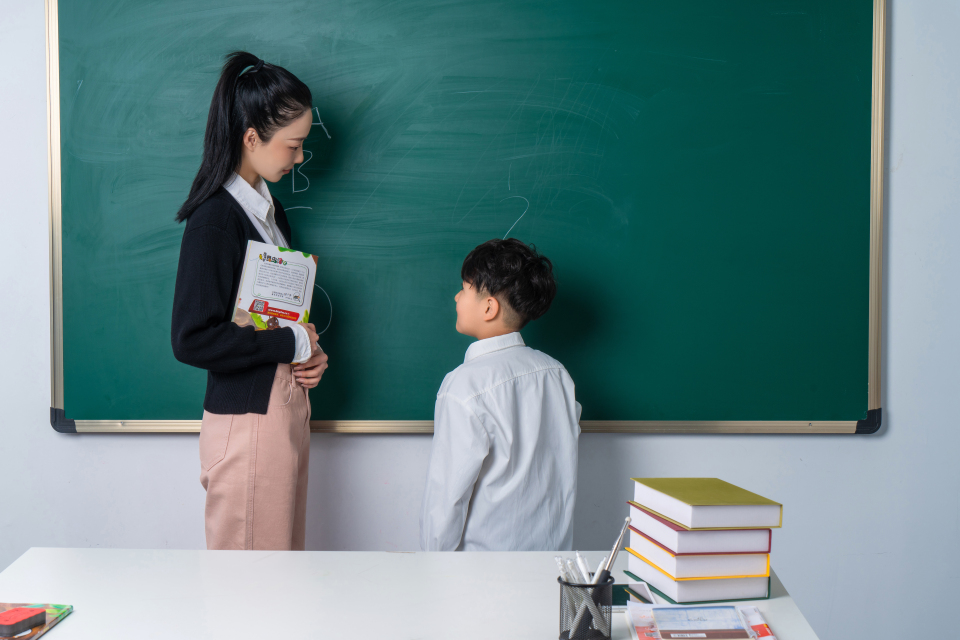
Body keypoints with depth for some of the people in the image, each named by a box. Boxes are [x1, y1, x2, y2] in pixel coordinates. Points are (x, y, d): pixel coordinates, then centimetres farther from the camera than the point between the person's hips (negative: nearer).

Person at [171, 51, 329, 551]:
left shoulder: (267, 206, 11)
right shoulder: (215, 218, -16)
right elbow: (192, 339, -23)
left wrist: (308, 354, 2)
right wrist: (295, 344, -16)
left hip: (287, 405, 9)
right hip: (247, 419, -8)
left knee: (286, 549, 16)